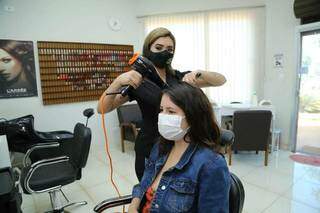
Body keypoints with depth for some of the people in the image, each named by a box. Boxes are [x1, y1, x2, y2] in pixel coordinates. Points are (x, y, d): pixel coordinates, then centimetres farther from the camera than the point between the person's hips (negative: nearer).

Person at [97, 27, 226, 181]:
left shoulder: (179, 77, 4)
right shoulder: (138, 81, -6)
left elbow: (221, 80, -1)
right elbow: (102, 109, -14)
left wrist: (198, 73, -21)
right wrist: (118, 81, -30)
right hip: (150, 149, -3)